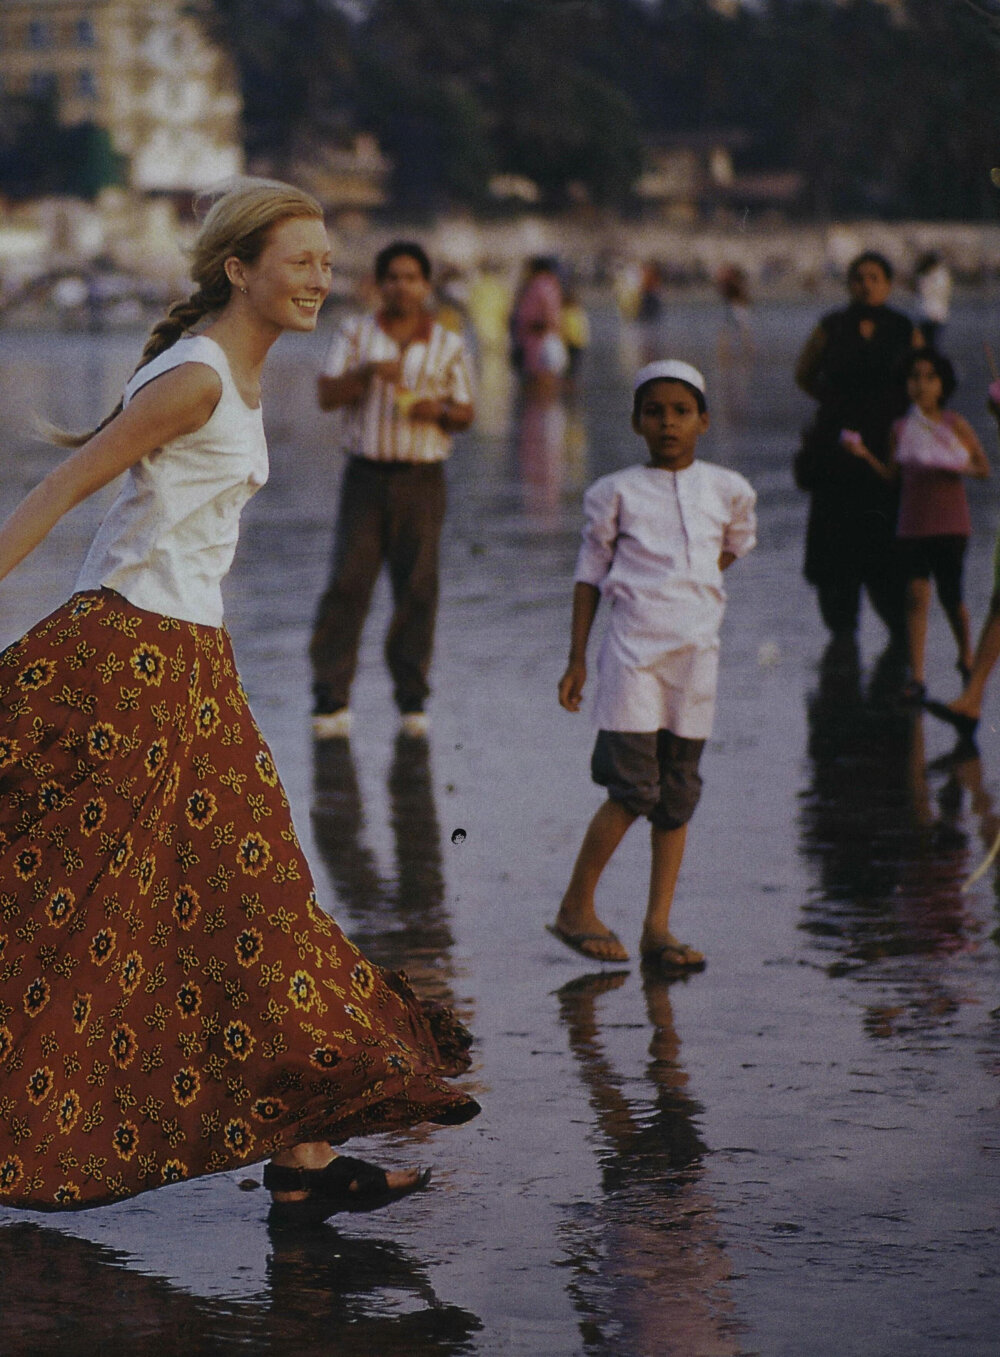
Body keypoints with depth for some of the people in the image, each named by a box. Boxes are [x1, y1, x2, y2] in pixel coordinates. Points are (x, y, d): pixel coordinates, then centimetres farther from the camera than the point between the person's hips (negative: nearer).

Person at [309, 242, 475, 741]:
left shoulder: (447, 345, 8)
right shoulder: (356, 333, 7)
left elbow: (465, 413, 11)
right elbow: (327, 396, 0)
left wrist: (440, 412, -11)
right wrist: (366, 373, -17)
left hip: (421, 478, 0)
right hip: (366, 474, 0)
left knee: (417, 587, 1)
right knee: (347, 582, -6)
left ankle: (412, 700, 9)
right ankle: (332, 701, -5)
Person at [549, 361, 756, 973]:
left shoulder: (727, 490, 9)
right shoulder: (616, 491, 1)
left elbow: (738, 544, 30)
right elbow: (591, 572, 6)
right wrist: (577, 660, 3)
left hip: (696, 652, 4)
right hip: (634, 650, -4)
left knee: (678, 795, 5)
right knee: (633, 789, -10)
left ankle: (658, 928, 10)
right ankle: (576, 907, 6)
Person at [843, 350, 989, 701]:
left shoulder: (955, 425, -1)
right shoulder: (901, 429, 6)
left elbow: (984, 468, 3)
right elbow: (893, 475, 11)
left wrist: (960, 467, -17)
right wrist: (864, 454, -1)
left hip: (950, 523, -2)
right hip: (913, 523, 2)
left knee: (950, 593, 1)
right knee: (916, 594, -6)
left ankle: (966, 657, 29)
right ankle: (916, 676, -8)